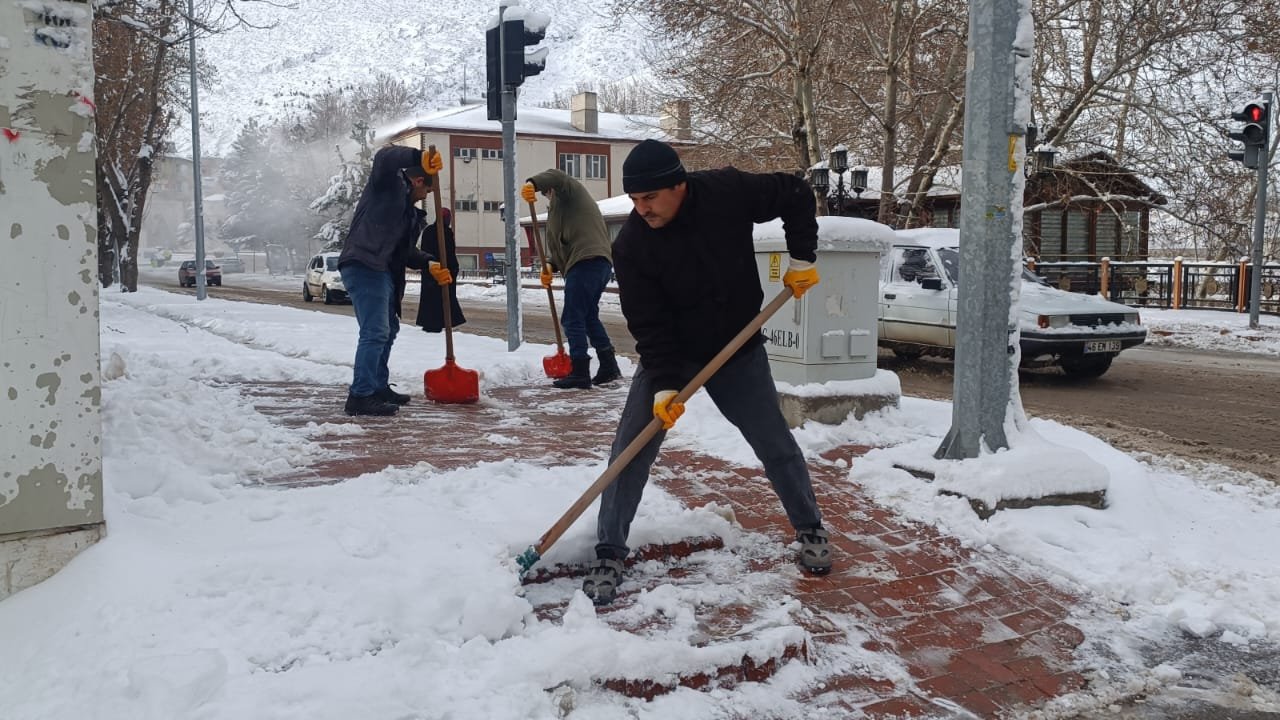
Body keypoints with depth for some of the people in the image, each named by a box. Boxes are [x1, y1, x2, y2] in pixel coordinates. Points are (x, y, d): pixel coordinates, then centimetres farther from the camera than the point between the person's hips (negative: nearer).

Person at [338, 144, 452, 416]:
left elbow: (407, 251, 24)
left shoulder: (410, 212, 25)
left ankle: (379, 388, 32)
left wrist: (430, 265, 9)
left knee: (388, 329, 20)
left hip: (382, 271, 10)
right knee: (375, 332, -15)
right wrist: (419, 157, -28)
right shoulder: (389, 183, 2)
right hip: (363, 267, -10)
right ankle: (360, 396, -16)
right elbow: (384, 157, -18)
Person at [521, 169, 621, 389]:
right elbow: (563, 243, 25)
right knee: (589, 316, 21)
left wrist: (532, 183, -35)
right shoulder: (564, 206, 35)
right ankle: (609, 367, 22)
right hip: (601, 261, 10)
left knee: (572, 319, -8)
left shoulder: (569, 189, 9)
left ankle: (580, 374, -9)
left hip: (586, 262, -10)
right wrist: (550, 267, 9)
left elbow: (555, 177, -17)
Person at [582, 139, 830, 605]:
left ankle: (810, 530, 29)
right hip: (668, 354, -1)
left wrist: (802, 258, -8)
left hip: (739, 348, 1)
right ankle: (608, 556, 2)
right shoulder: (631, 246, -21)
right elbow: (648, 325, -20)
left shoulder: (728, 192, -20)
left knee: (776, 444, 7)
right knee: (630, 451, -9)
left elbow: (796, 196, -4)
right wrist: (664, 385, -28)